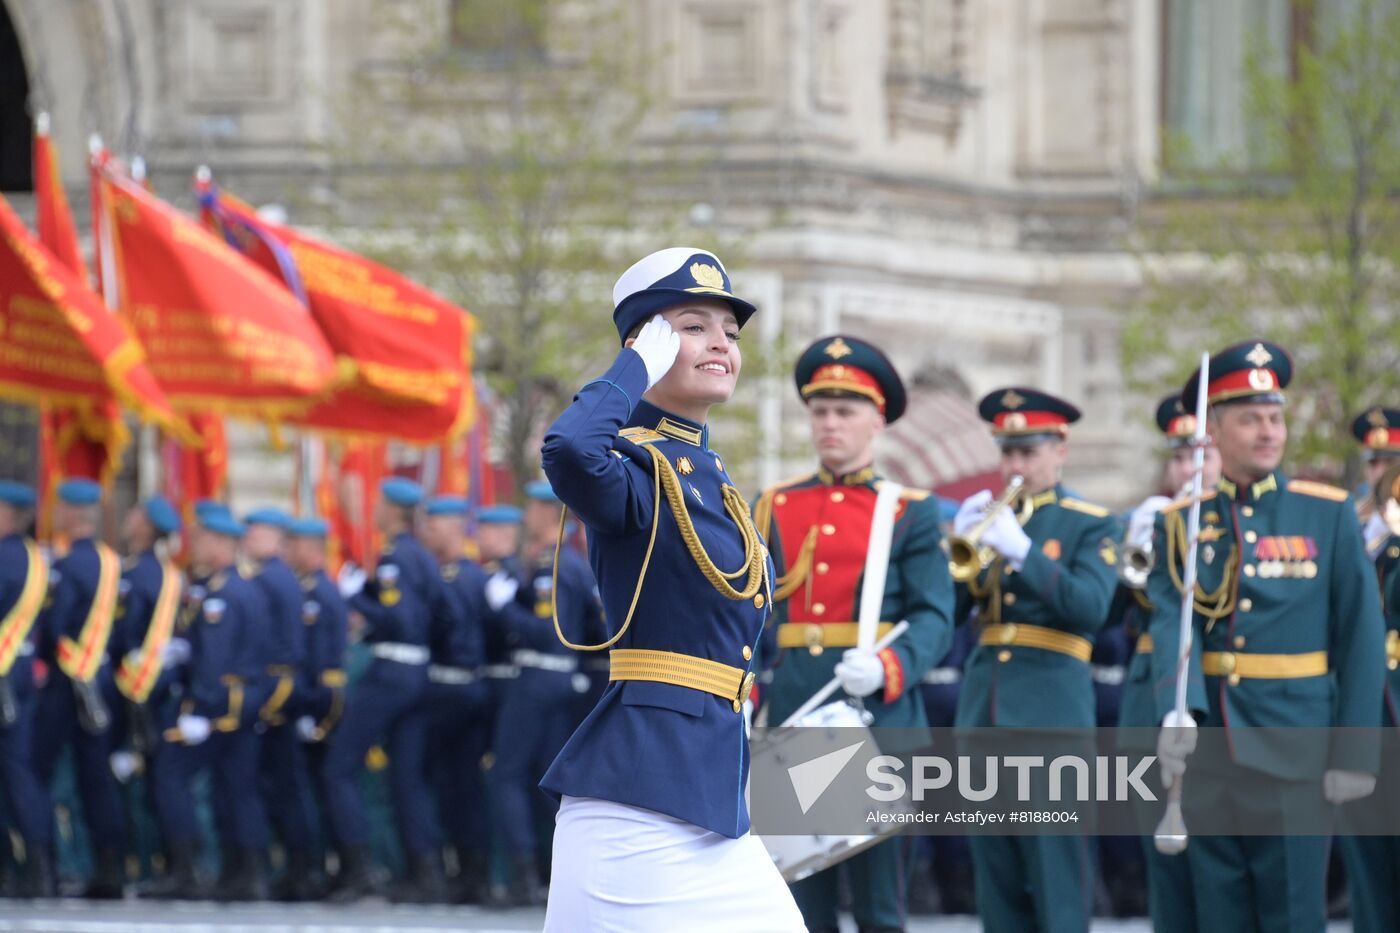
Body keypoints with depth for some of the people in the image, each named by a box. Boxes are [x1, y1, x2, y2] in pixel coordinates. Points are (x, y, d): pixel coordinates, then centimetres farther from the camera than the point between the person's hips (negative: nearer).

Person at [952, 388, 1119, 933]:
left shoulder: (1090, 526, 3)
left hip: (1051, 710, -5)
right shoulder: (987, 517, 16)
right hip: (983, 706, 5)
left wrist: (1021, 550, -23)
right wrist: (961, 544, -8)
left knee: (1057, 870, -8)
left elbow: (1090, 607, -13)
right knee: (996, 873, 6)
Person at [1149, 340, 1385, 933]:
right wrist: (1177, 714, -26)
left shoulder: (1329, 516, 2)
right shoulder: (1180, 525, 7)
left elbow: (1361, 640, 0)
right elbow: (1172, 623, -8)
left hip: (1293, 754, -2)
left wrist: (1354, 754, -6)